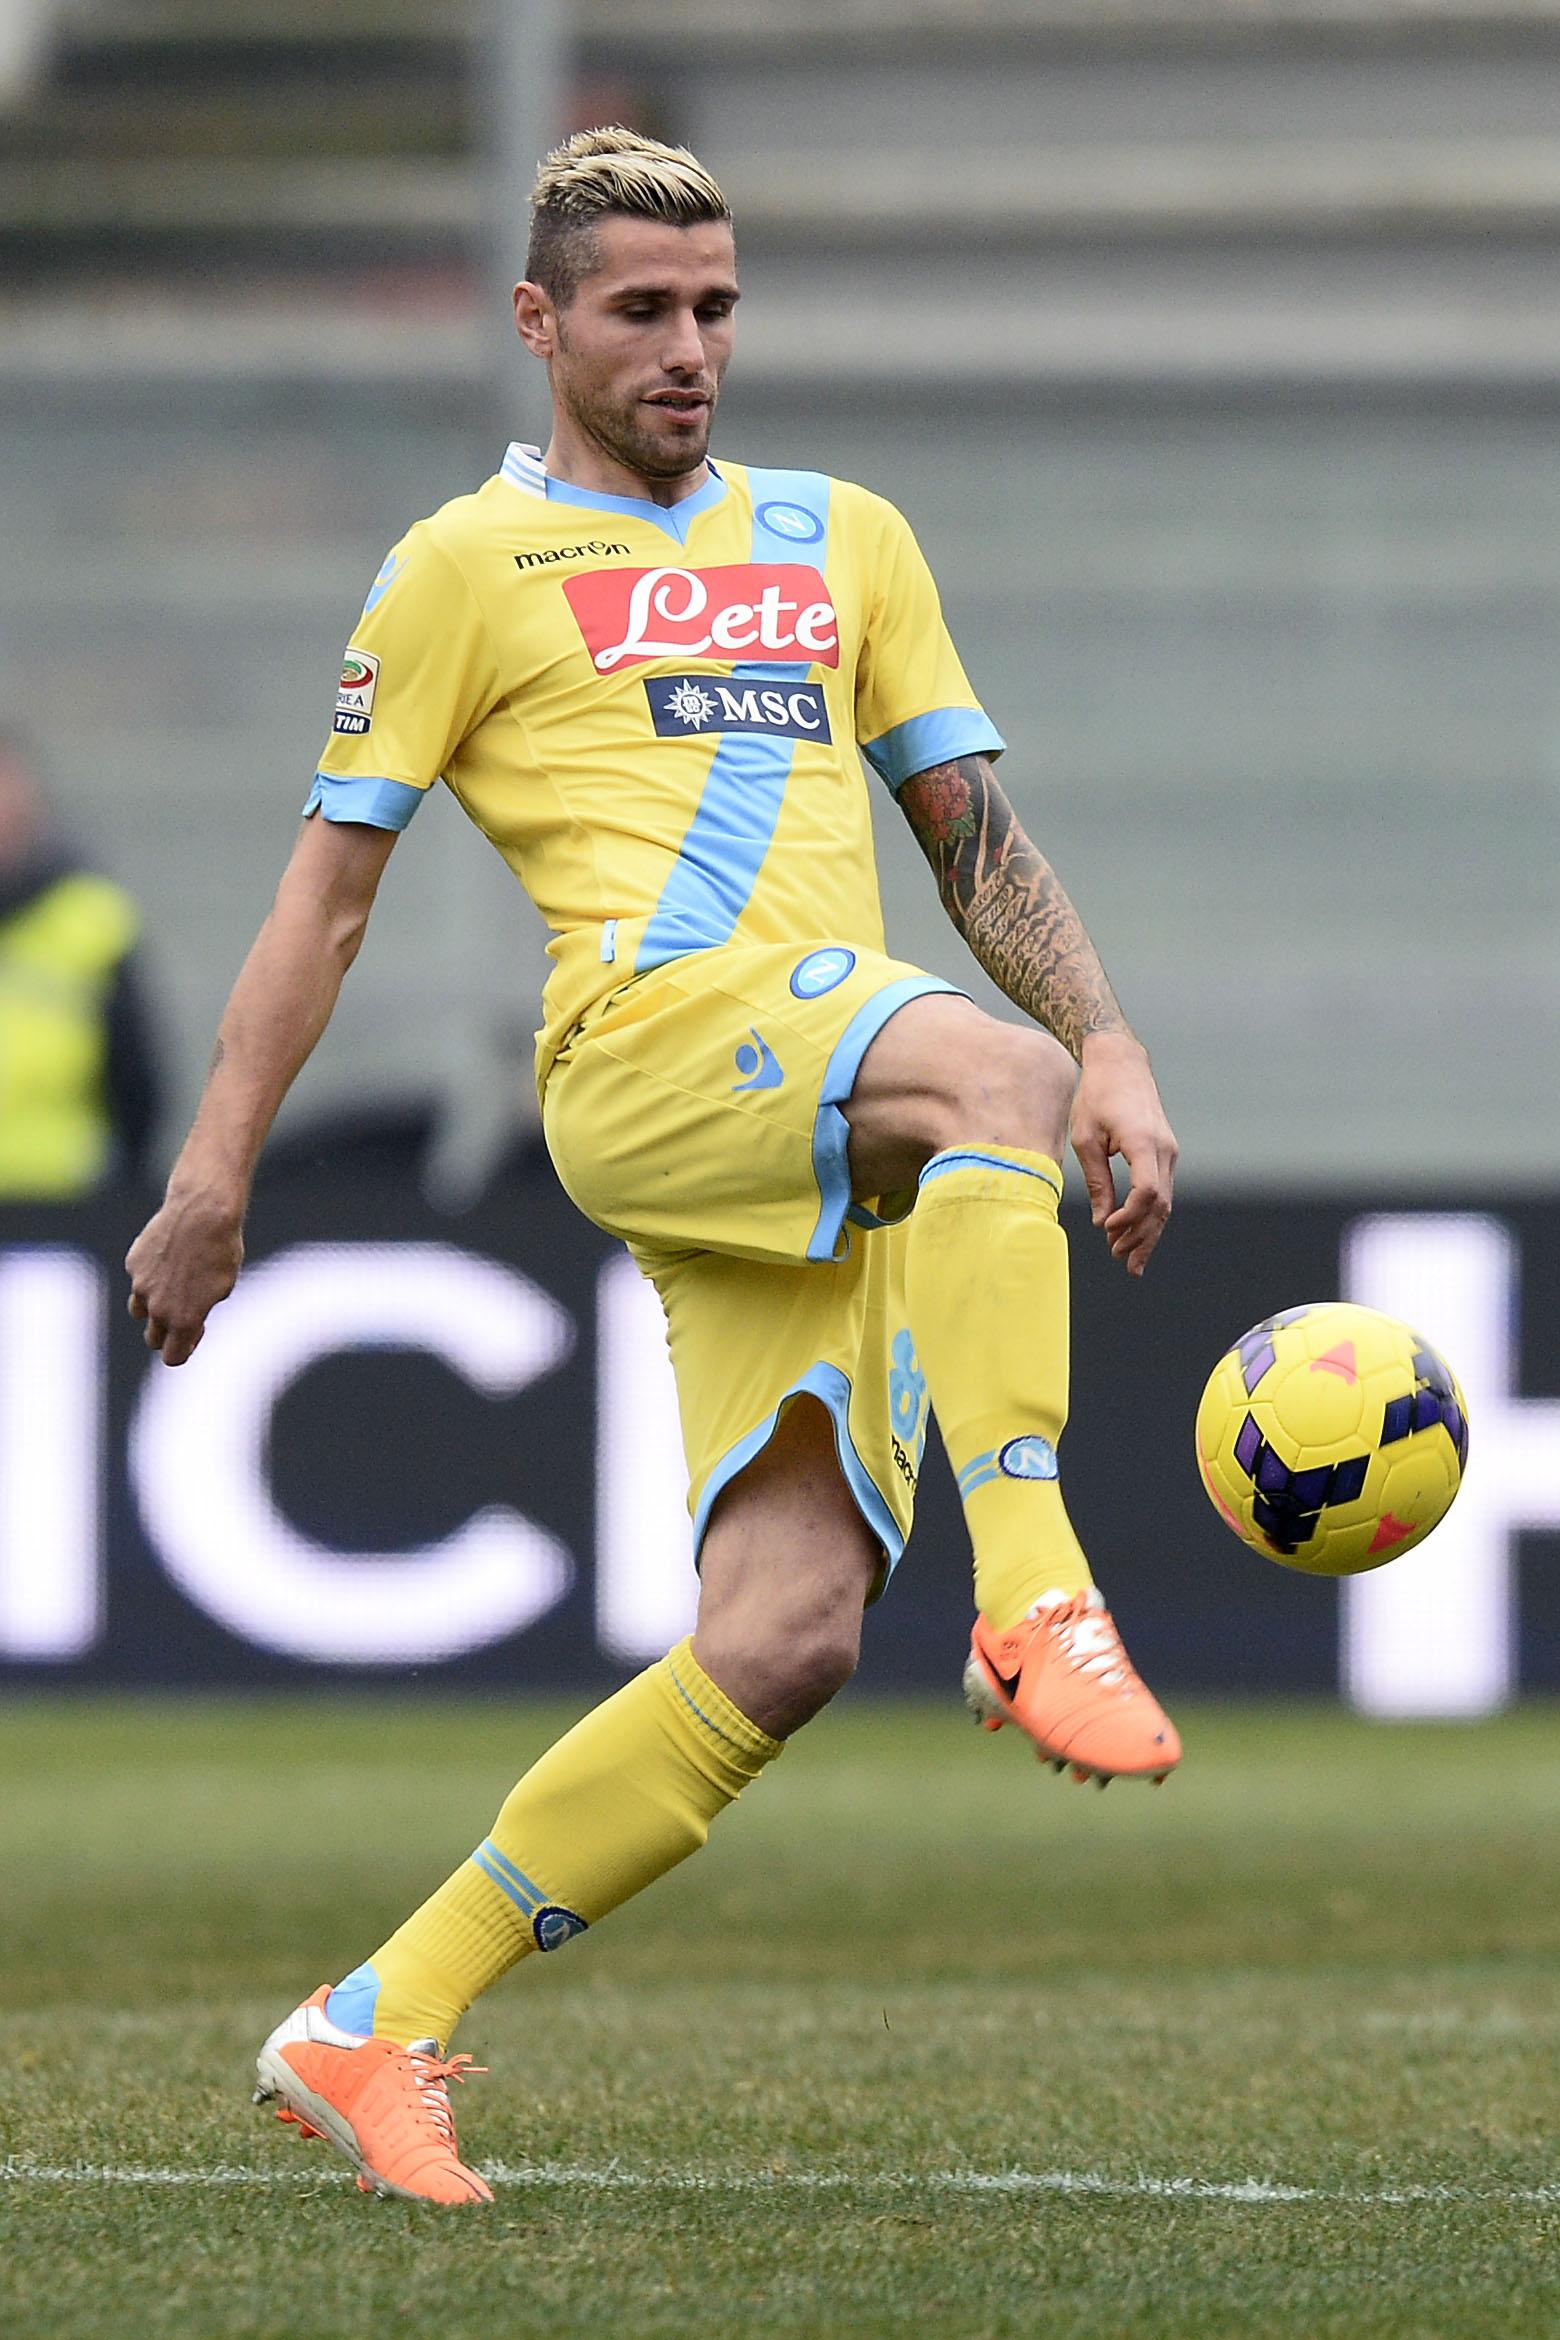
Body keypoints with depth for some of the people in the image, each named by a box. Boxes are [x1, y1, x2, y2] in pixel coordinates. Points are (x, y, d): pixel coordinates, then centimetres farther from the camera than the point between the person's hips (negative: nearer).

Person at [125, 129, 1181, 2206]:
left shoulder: (844, 541, 26)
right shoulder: (473, 562, 13)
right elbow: (332, 883, 11)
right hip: (653, 1029, -5)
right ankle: (1030, 1594, -43)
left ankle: (372, 2030, -3)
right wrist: (216, 1169, 5)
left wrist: (1115, 1052, 10)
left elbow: (976, 834, 25)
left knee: (787, 1637, -10)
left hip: (836, 1158, 5)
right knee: (995, 1074, -36)